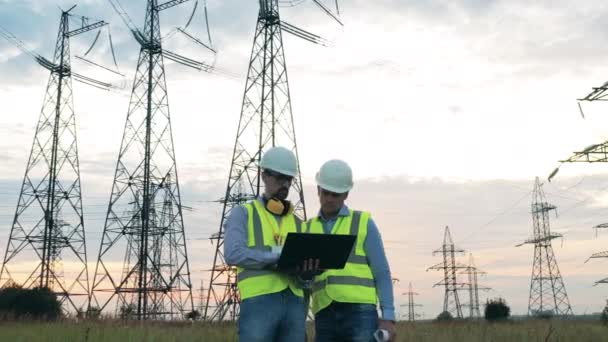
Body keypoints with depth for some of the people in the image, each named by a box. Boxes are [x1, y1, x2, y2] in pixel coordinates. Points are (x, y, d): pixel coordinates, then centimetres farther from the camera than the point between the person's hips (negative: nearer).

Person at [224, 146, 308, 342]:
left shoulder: (297, 223, 21)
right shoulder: (243, 213, 7)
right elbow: (233, 255, -9)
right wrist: (279, 254, -15)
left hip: (295, 303, 5)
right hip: (259, 301, -5)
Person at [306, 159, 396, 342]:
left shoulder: (364, 223, 6)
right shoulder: (308, 229, 16)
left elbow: (381, 273, 3)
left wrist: (388, 317, -6)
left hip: (360, 313, -3)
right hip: (326, 316, 4)